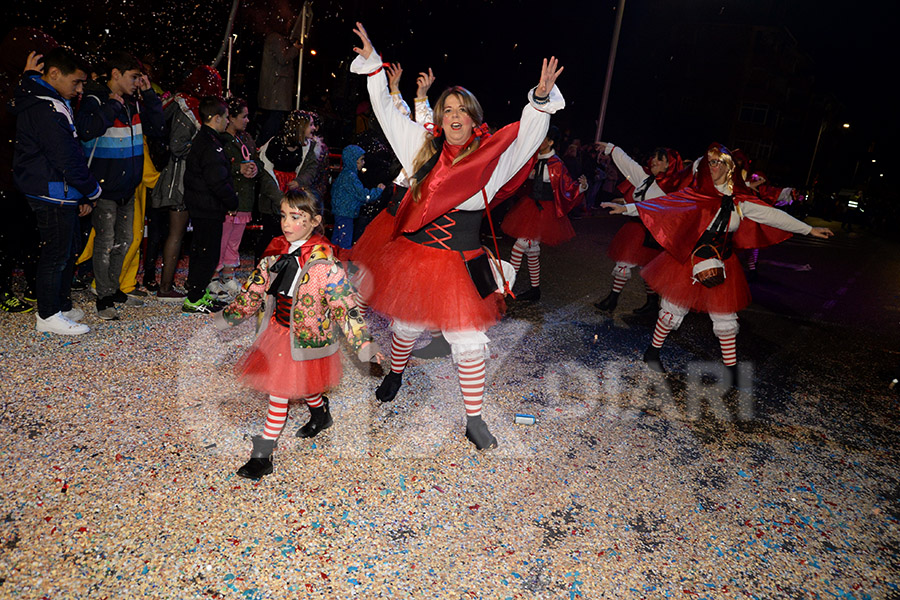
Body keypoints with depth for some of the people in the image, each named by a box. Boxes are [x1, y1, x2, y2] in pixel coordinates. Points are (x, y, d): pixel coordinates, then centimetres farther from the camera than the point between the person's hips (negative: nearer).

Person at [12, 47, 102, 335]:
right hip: (53, 196, -10)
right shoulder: (46, 109, -19)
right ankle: (48, 316, 12)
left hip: (61, 195, 10)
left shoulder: (48, 102, 15)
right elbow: (67, 160, -21)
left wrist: (84, 193, 14)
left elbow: (71, 152, 15)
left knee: (66, 251, 18)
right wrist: (92, 190, -7)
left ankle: (62, 306, 30)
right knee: (56, 254, 0)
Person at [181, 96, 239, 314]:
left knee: (201, 252, 18)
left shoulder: (201, 140, 14)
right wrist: (233, 202, -10)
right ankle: (194, 300, 3)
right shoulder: (210, 146, -19)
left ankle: (199, 294, 29)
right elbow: (218, 182, -23)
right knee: (208, 253, -4)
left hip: (199, 207, 11)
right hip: (209, 210, -11)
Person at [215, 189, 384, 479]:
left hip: (304, 336, -6)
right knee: (300, 384, 21)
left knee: (279, 389, -1)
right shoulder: (277, 251, -1)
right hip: (278, 328, 6)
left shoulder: (323, 263, -21)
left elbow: (345, 305, -21)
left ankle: (262, 455, 14)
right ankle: (321, 414, 51)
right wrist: (230, 315, 17)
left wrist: (363, 344, -26)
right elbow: (256, 287, 12)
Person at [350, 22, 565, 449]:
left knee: (469, 343, 2)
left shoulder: (492, 157, -3)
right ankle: (395, 375, 52)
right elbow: (386, 111, 12)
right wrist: (372, 63, 10)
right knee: (405, 327, 20)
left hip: (461, 264, -2)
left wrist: (542, 98, -31)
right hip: (413, 256, 3)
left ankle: (474, 421, 18)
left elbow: (531, 133, -14)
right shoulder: (424, 147, 4)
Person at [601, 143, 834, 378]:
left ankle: (732, 370, 22)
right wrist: (626, 208, -26)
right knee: (674, 310, 5)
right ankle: (652, 352, 24)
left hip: (722, 266, 3)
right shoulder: (695, 194, -8)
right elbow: (664, 204, -16)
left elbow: (772, 215, 6)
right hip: (689, 262, -3)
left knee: (725, 317, 10)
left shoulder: (740, 200, 1)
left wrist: (809, 229, 9)